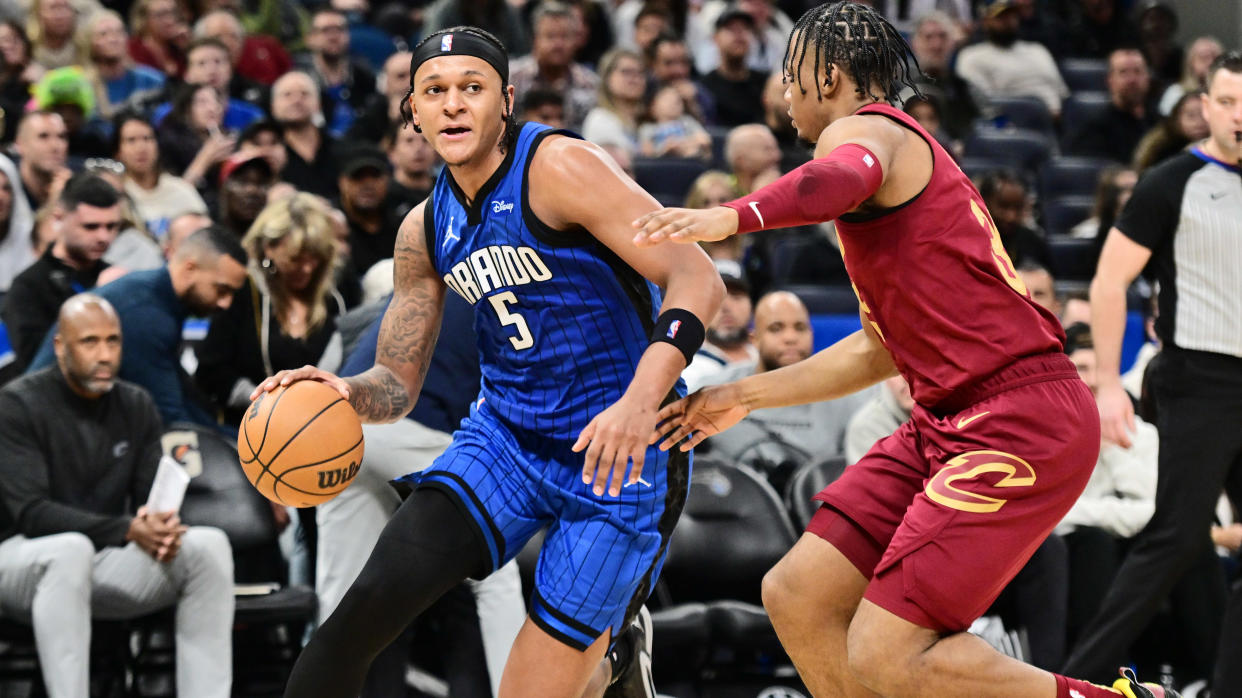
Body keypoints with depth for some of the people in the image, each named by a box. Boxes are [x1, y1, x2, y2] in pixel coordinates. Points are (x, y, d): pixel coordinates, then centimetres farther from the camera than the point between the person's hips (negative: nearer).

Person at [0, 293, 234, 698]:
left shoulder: (136, 406, 6)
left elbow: (153, 498, 5)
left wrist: (162, 526, -22)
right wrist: (127, 530, -31)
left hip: (107, 562, 5)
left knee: (209, 545, -19)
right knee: (72, 549, -40)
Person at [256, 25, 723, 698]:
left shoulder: (558, 166, -16)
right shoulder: (425, 229, 6)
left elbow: (696, 279, -21)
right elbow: (396, 382, 12)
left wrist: (640, 402, -35)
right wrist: (343, 392, -13)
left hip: (616, 452, -5)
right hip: (505, 434, 5)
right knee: (368, 604, -16)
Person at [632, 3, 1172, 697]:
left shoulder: (865, 128, -5)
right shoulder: (901, 150, 26)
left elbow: (846, 177, -34)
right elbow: (880, 351, 31)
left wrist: (730, 217, -49)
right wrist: (744, 397, 30)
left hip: (1021, 425, -10)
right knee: (796, 596, 4)